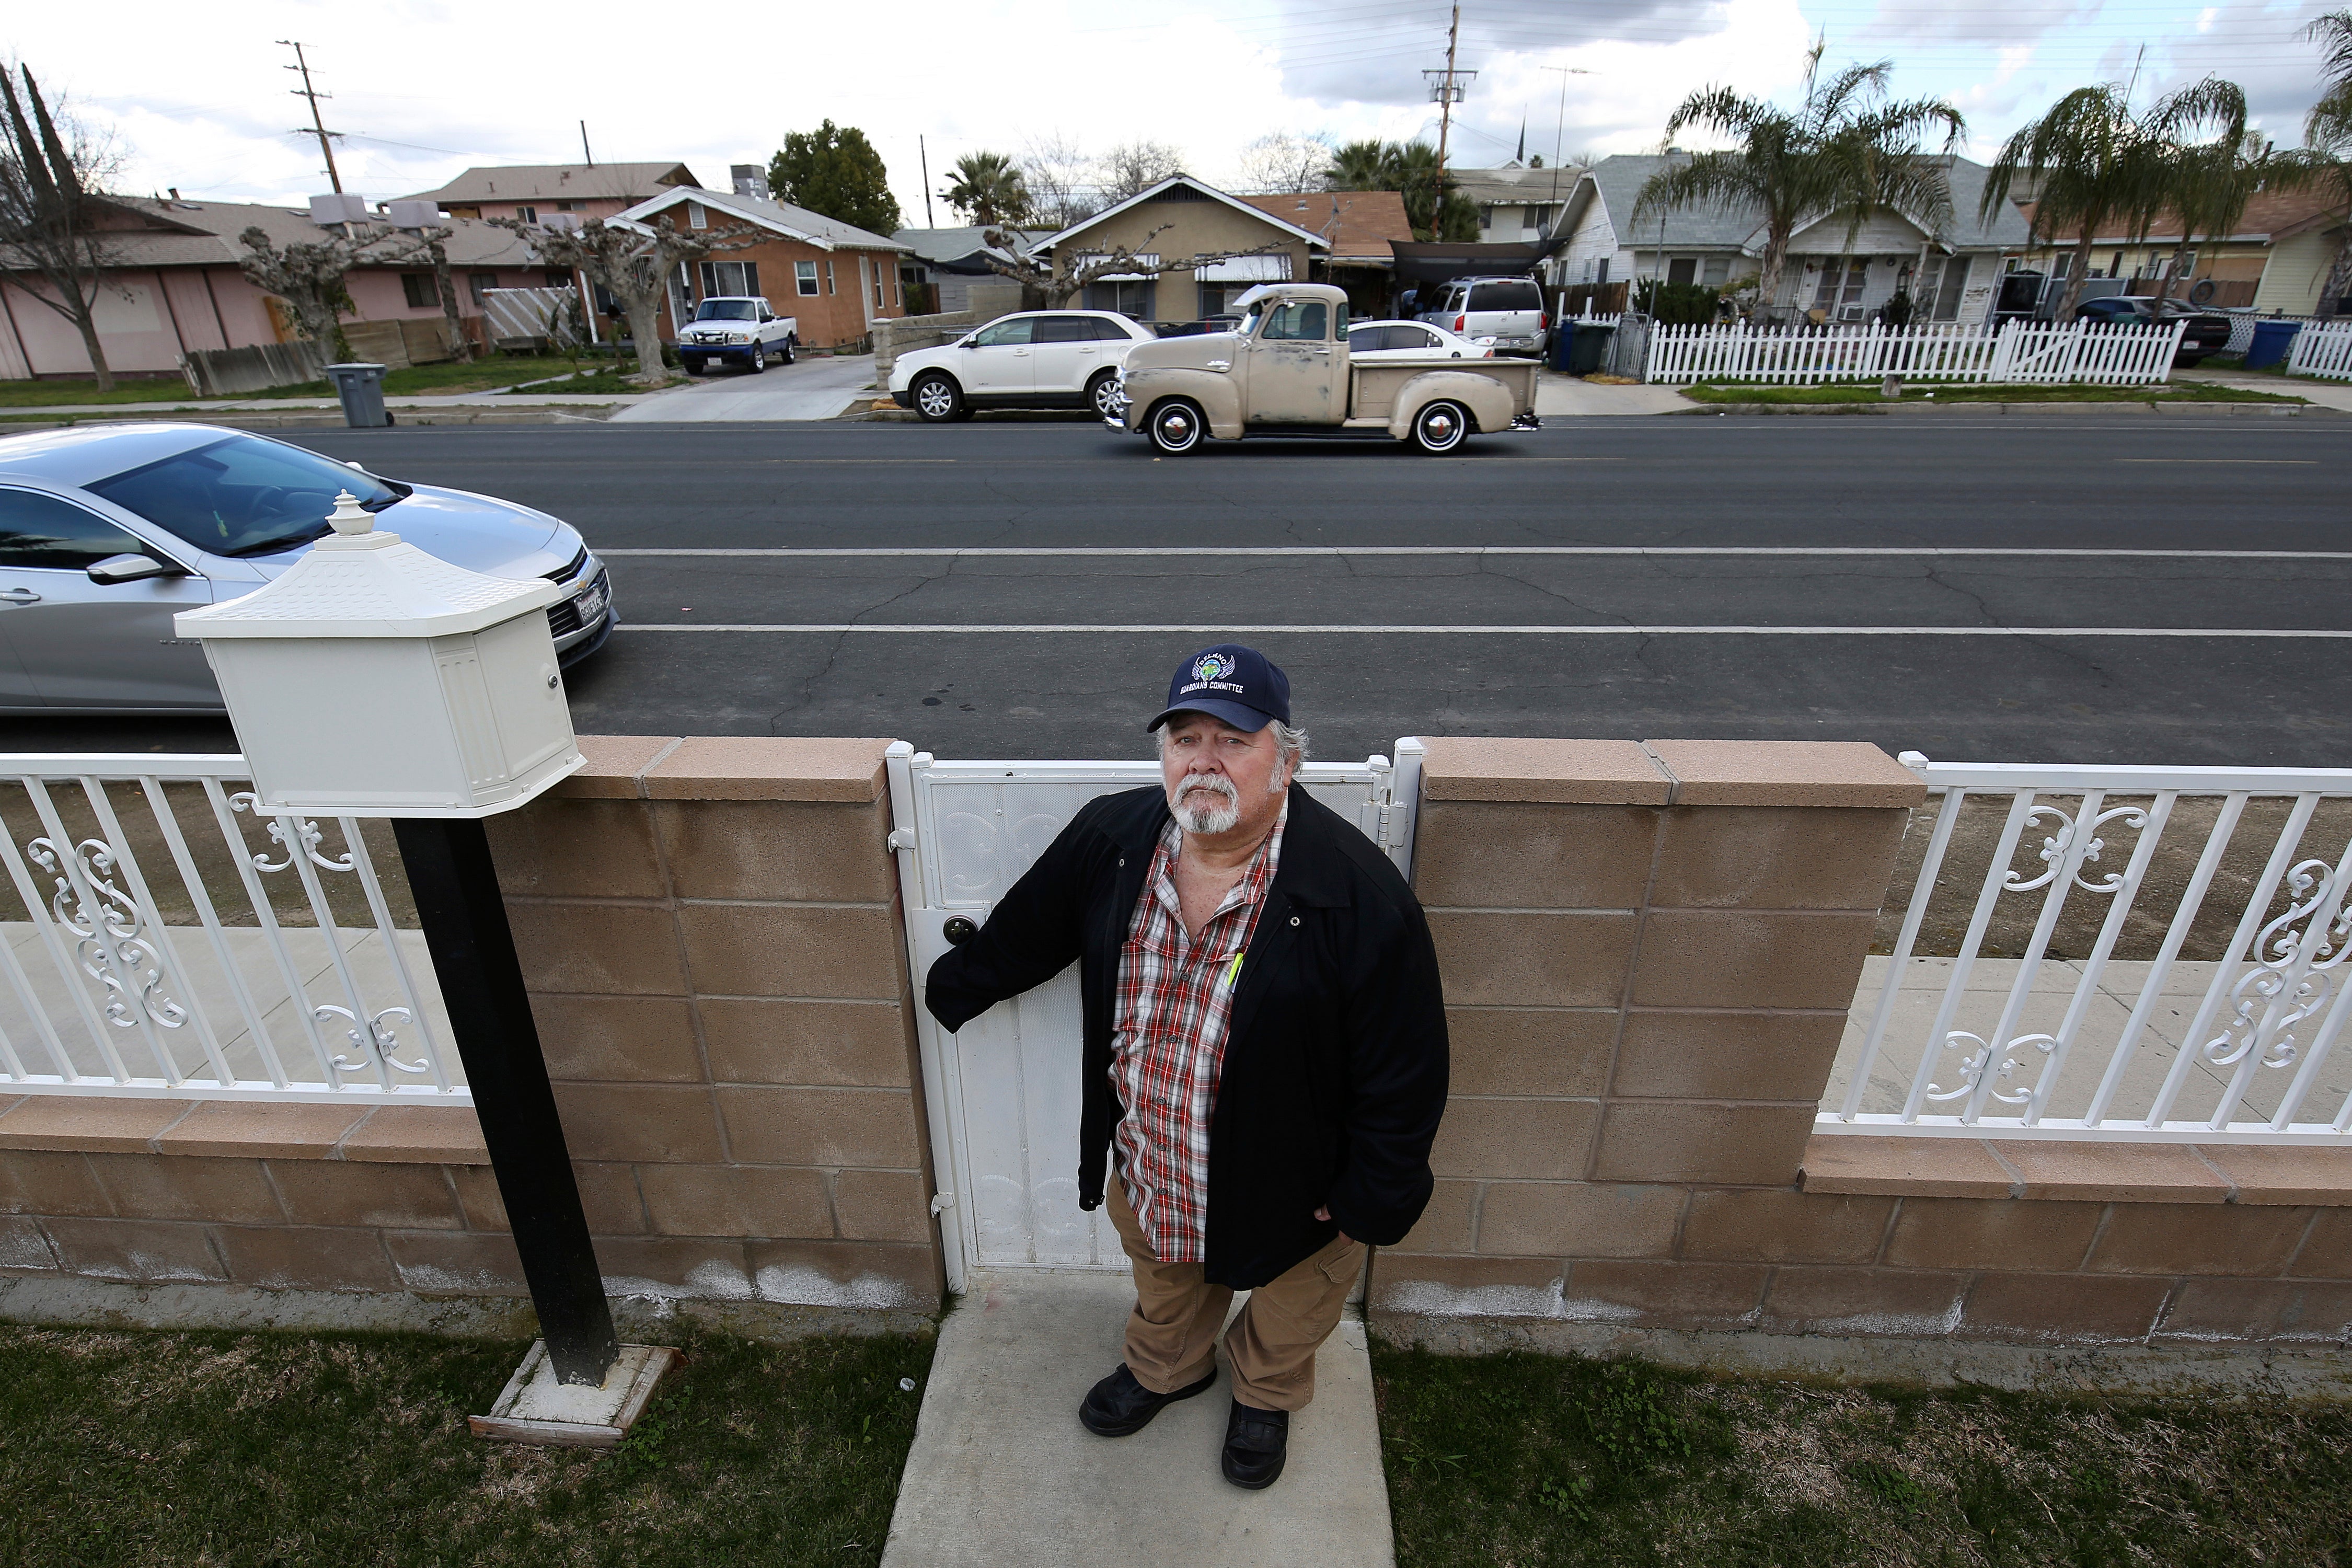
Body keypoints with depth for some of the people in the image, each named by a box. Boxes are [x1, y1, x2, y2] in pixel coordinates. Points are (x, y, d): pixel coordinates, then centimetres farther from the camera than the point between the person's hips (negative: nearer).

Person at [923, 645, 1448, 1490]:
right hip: (1144, 1163, 4)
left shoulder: (1359, 892, -31)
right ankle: (1167, 1367, 68)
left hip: (1289, 1181, -3)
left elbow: (1404, 1069, -21)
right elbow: (1024, 933, 3)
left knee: (1289, 1311, 28)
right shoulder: (1110, 836, -16)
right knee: (1164, 1280, 34)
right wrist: (950, 988, 16)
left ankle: (1264, 1395, 63)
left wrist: (1372, 1199, -14)